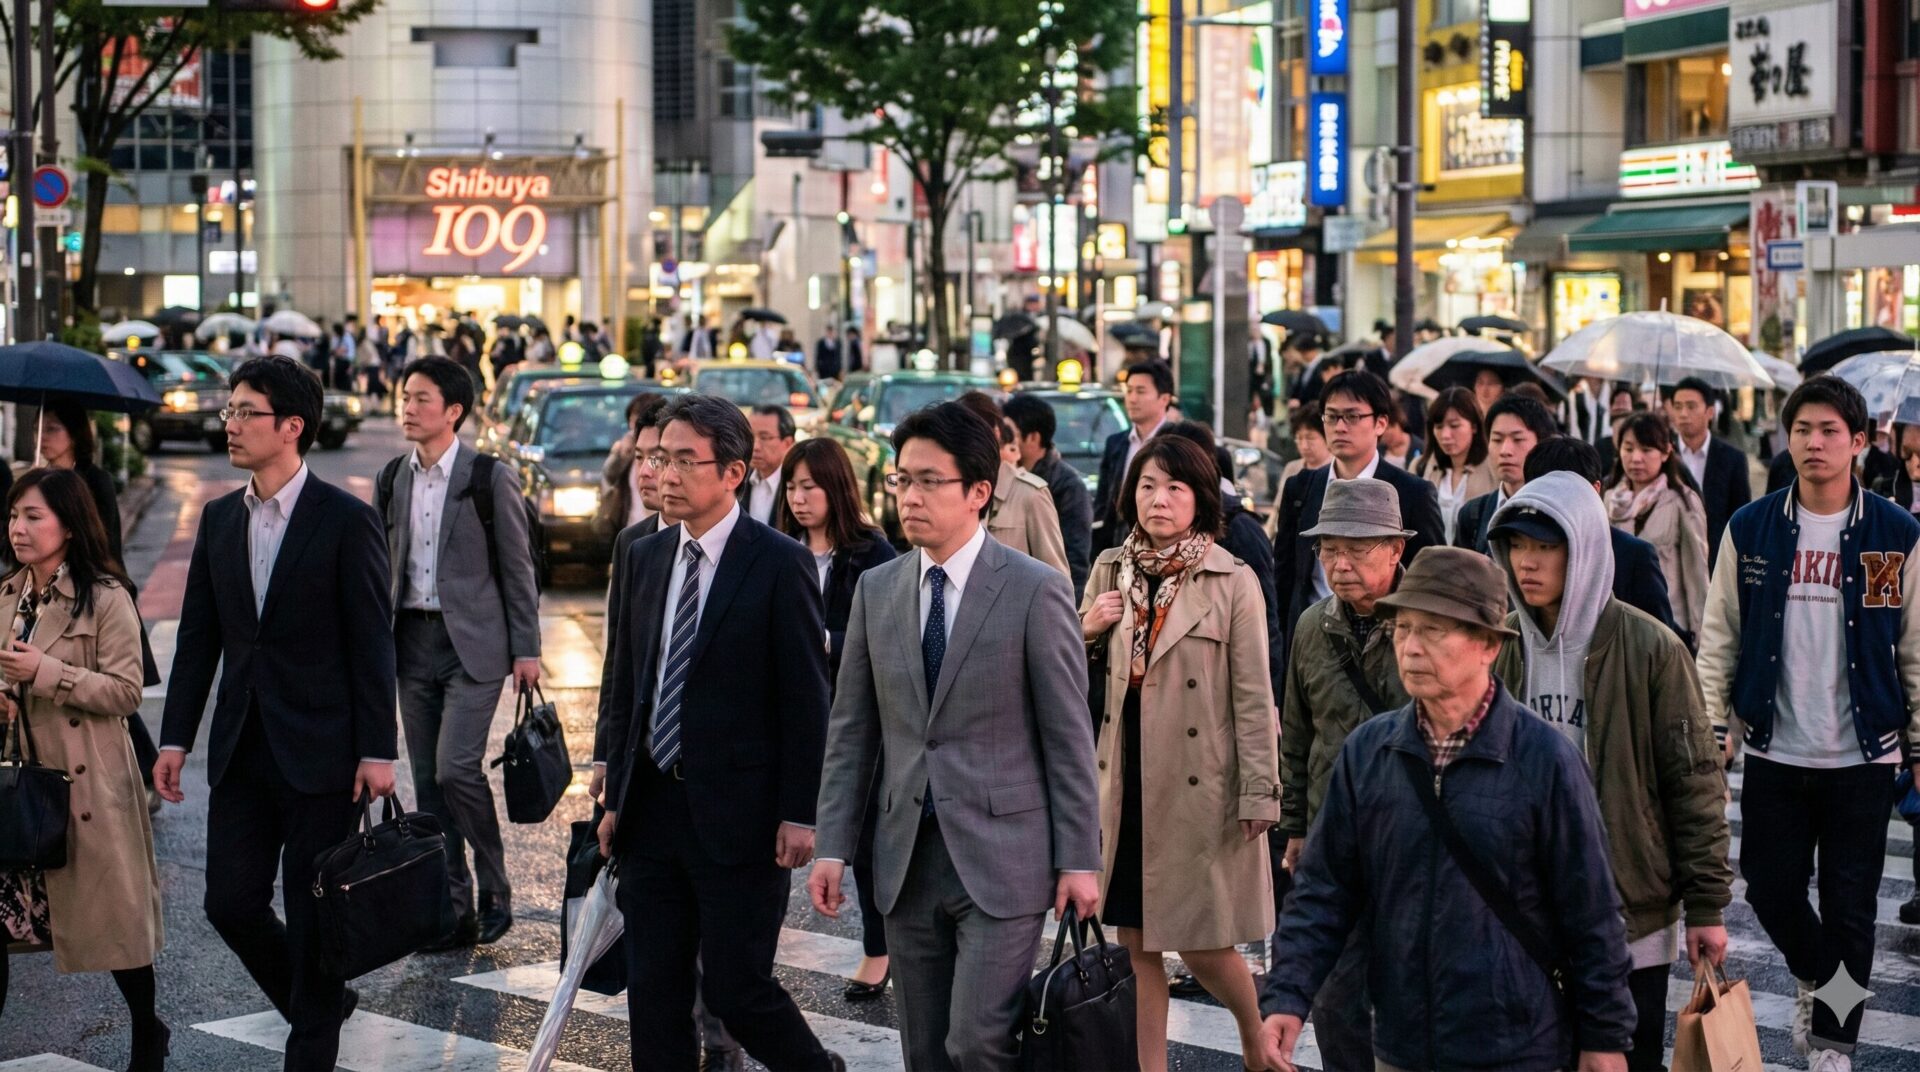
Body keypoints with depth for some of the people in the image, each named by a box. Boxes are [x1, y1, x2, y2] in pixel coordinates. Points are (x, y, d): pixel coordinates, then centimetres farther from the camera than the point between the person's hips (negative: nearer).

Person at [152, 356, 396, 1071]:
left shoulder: (347, 521, -8)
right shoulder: (219, 519, 9)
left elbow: (372, 644, -9)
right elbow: (198, 637, 11)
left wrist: (377, 750, -12)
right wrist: (175, 737, 6)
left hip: (319, 752, -5)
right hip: (241, 750, 5)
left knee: (312, 912, 3)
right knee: (230, 903, 5)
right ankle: (320, 1003, 29)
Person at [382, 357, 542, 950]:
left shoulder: (489, 477, -6)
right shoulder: (392, 479, 9)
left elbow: (518, 567, -3)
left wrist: (526, 649, -5)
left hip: (473, 642, -5)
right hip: (412, 642, 6)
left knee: (456, 768, -16)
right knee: (428, 782, 6)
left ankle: (495, 887, 3)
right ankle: (453, 910, 13)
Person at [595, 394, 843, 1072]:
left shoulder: (780, 564, -9)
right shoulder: (646, 557, 10)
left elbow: (806, 699, -9)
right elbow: (626, 686, 14)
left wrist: (798, 815, -12)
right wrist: (617, 798, 12)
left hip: (737, 814, -6)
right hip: (652, 811, 6)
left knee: (735, 989, -2)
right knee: (653, 991, 8)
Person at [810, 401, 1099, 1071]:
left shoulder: (1036, 591, -7)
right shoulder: (876, 590, 7)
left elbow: (1069, 736, -6)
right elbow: (851, 730, 10)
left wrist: (1079, 860, -8)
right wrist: (833, 846, 4)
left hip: (1001, 857, -5)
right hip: (907, 859, 5)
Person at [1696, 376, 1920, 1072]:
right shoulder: (1750, 531, -1)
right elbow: (1719, 639, 2)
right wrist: (1711, 727, -4)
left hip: (1863, 755, -1)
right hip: (1774, 752, 1)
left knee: (1850, 908, 3)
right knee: (1771, 890, 8)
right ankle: (1812, 977, 39)